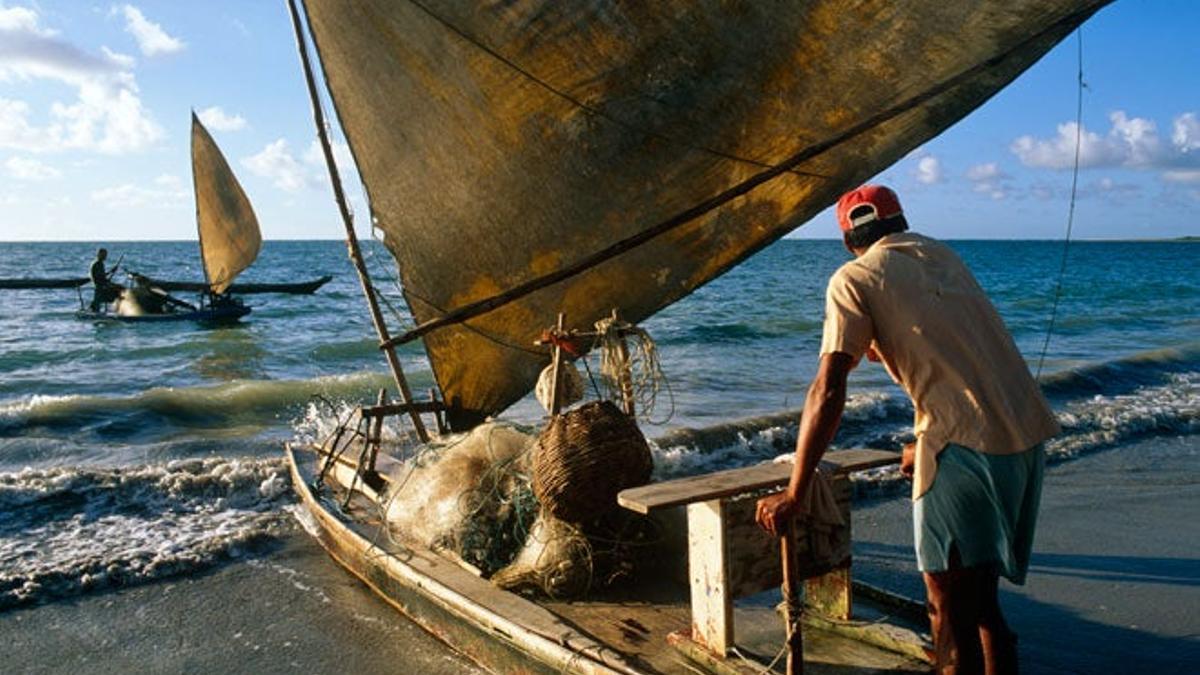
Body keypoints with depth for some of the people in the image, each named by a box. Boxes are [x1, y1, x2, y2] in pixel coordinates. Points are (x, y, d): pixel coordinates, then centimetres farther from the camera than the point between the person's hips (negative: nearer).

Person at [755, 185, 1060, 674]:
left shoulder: (855, 278, -1)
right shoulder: (942, 256, 20)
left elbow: (828, 393, -11)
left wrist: (793, 495, -8)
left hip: (967, 447, -7)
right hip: (1028, 436, 8)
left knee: (951, 609, 4)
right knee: (981, 597, 20)